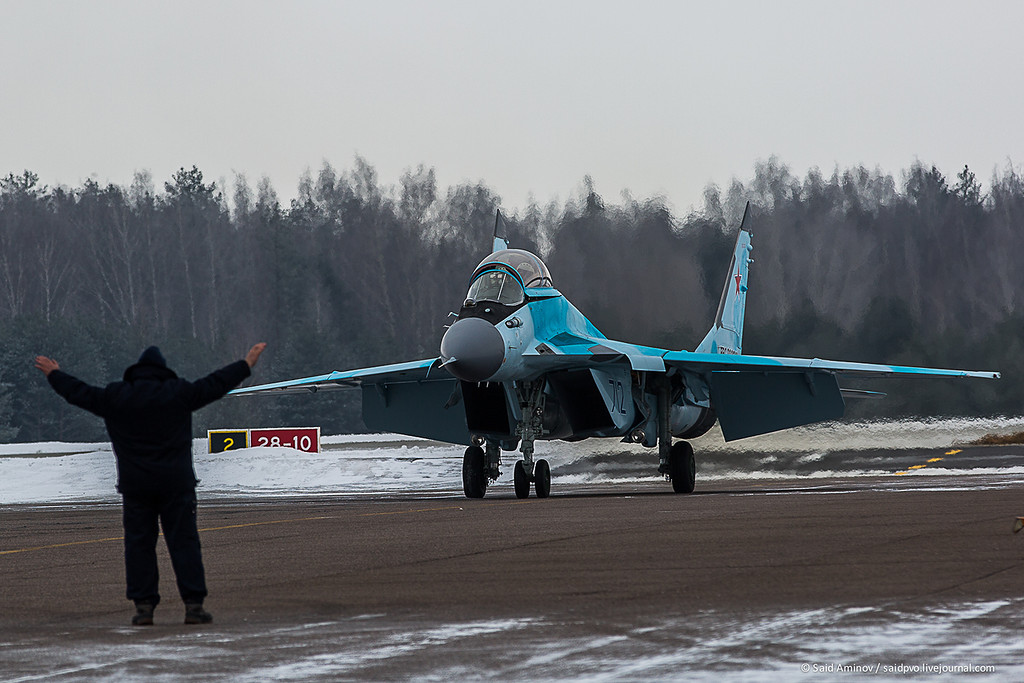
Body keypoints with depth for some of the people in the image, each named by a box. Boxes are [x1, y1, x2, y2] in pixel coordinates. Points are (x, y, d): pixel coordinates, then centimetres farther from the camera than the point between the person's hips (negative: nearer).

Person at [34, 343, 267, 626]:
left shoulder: (114, 397, 3)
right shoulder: (178, 393, 0)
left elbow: (79, 392, 14)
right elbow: (216, 384, 6)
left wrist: (53, 374, 31)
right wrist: (246, 365, 18)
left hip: (135, 485, 1)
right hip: (176, 483, -1)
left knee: (138, 544, 6)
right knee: (184, 541, 0)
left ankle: (143, 605, 2)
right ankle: (193, 604, -5)